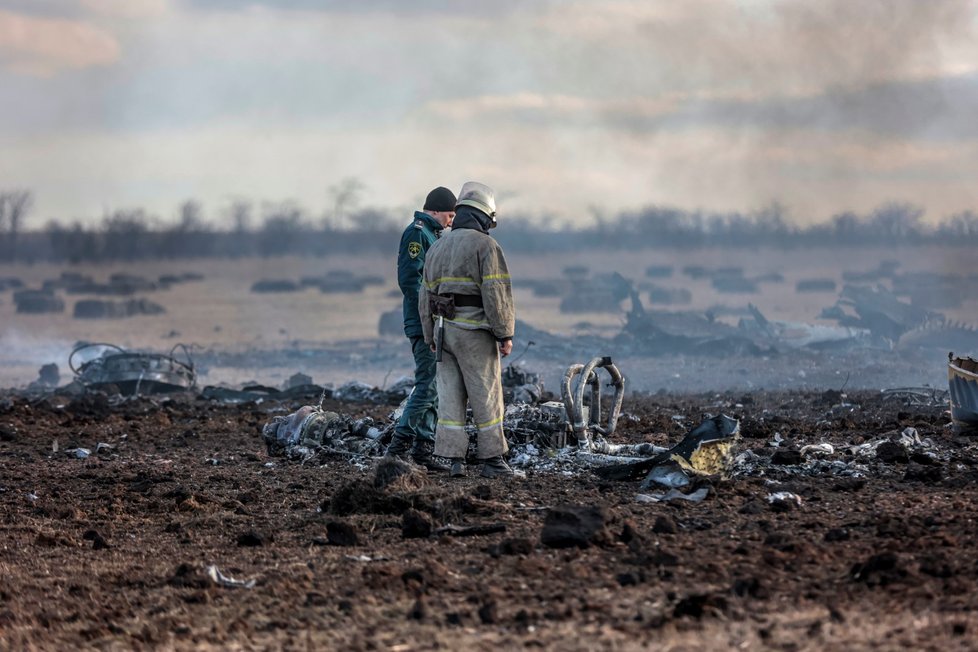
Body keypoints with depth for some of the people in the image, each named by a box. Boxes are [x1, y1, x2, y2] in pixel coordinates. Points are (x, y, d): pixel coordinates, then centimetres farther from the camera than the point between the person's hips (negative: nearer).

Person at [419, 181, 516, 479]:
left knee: (450, 396, 5)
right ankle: (492, 460, 3)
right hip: (474, 331, -6)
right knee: (486, 398, 0)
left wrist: (430, 337, 21)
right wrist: (505, 334, -12)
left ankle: (455, 460, 2)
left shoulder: (438, 248, 14)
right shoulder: (486, 246, -8)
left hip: (444, 329, 6)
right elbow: (496, 293, -15)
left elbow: (427, 297, 16)